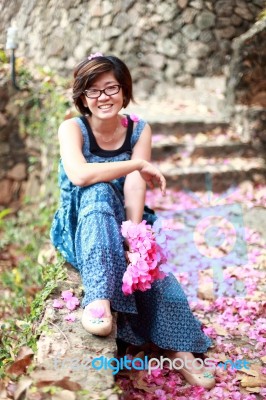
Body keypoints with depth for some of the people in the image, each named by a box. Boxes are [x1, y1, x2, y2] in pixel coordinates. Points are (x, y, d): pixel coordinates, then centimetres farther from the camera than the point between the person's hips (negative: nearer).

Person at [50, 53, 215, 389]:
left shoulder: (139, 130, -4)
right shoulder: (72, 128, -12)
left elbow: (136, 189, -17)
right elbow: (79, 175, -32)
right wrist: (139, 164, -26)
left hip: (121, 222, 3)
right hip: (80, 228, -2)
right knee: (98, 192, -34)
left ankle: (178, 348, -13)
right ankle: (98, 298, -46)